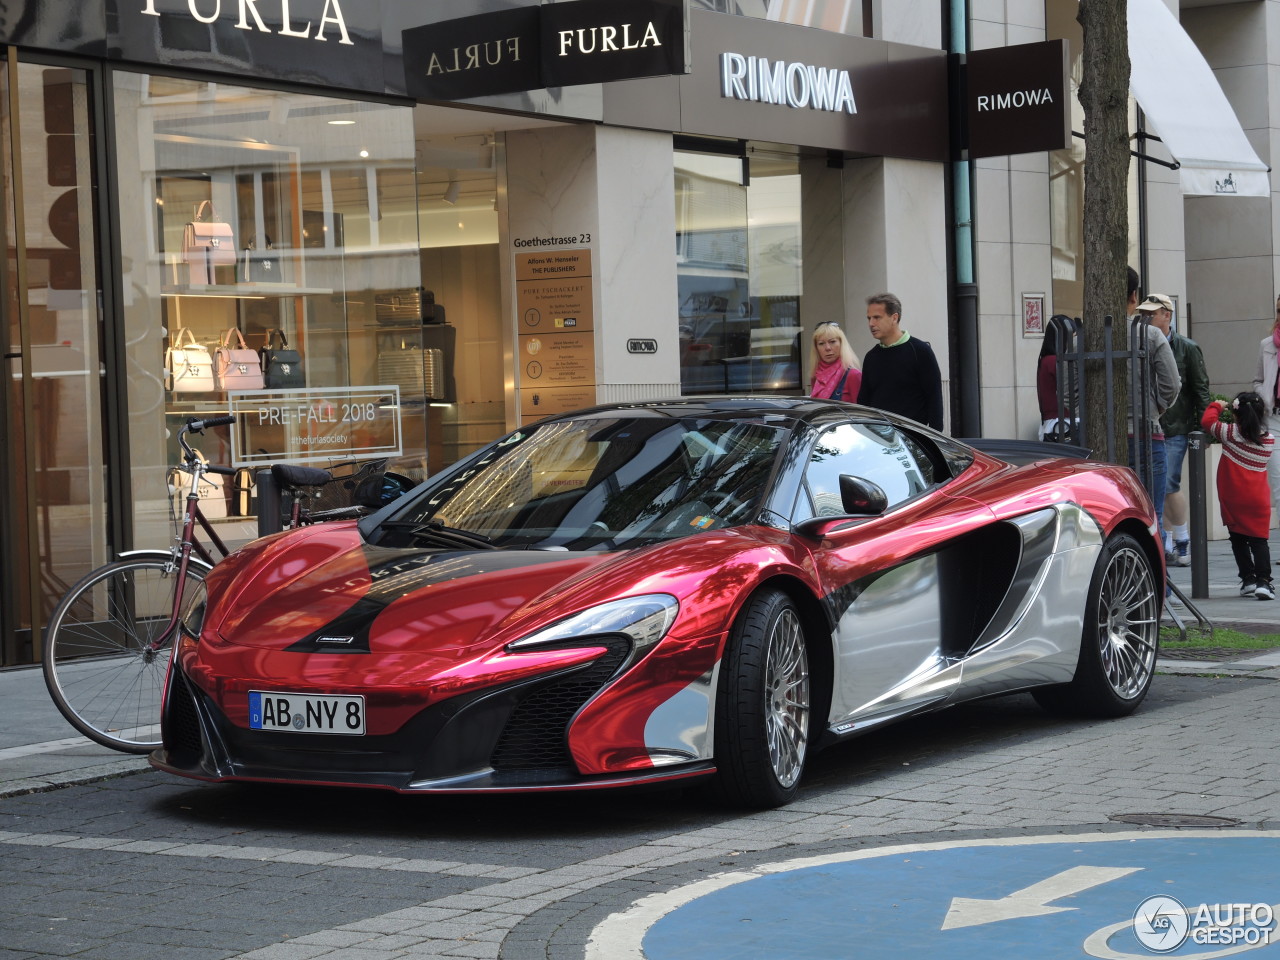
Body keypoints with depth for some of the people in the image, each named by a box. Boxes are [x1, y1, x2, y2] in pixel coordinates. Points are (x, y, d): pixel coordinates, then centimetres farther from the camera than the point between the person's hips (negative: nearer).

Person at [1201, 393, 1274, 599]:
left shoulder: (1231, 433, -9)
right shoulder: (1269, 439, 0)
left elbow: (1208, 421, -2)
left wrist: (1216, 406, 17)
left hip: (1233, 501, -1)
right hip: (1258, 501, 1)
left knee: (1238, 540, 12)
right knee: (1259, 541, 2)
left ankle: (1248, 579, 9)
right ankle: (1263, 580, -11)